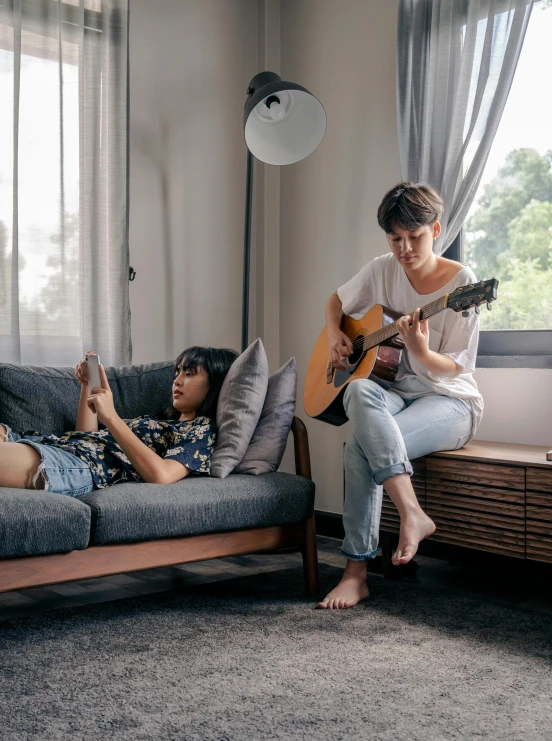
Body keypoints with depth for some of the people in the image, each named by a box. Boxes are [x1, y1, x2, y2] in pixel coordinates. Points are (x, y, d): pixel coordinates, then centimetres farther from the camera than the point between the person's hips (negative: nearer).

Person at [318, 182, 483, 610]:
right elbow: (337, 302, 24)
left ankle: (358, 571, -23)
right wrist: (335, 338, 4)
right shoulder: (382, 271, 6)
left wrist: (422, 352, -31)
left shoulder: (461, 282, -8)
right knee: (360, 392, -35)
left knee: (362, 446, -32)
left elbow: (456, 367, -10)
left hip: (449, 400, -4)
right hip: (394, 391, 5)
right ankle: (413, 514, -34)